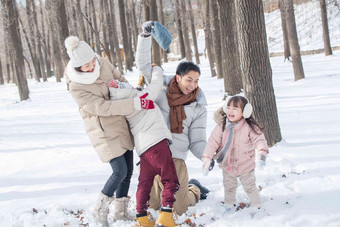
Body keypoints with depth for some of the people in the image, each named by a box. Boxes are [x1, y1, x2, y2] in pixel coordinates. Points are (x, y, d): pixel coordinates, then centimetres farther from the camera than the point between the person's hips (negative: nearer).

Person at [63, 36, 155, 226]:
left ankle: (121, 211, 26)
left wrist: (137, 95, 13)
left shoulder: (102, 63, -5)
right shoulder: (77, 88, -22)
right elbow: (103, 107, -27)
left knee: (128, 170, 11)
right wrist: (135, 104, -30)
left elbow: (120, 79, 14)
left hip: (122, 124, 7)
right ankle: (100, 210, 7)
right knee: (120, 171, -13)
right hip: (104, 130, -7)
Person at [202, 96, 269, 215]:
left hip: (246, 166, -3)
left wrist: (262, 152, -38)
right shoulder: (221, 126, -12)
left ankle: (257, 207, 25)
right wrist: (207, 158, -18)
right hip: (227, 166, 3)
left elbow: (259, 139, -19)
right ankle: (230, 206, 41)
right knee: (229, 187, 20)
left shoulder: (249, 127, -17)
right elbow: (213, 141, -11)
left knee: (250, 187, 10)